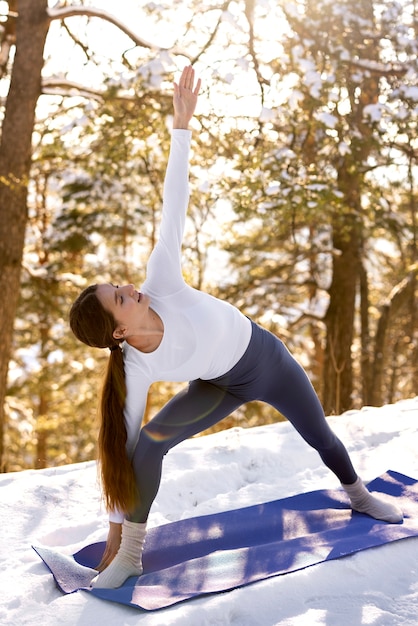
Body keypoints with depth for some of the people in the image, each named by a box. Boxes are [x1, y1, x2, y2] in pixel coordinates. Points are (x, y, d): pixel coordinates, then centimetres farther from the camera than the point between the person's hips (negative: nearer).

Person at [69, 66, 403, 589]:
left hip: (268, 360, 1)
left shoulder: (160, 286, -31)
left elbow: (173, 207, -30)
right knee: (148, 443, -21)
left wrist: (182, 123, -31)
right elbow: (122, 446, -20)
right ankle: (131, 554, -3)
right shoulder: (135, 370, -27)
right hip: (224, 385, -1)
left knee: (321, 437, 18)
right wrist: (115, 529, -17)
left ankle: (360, 496, 50)